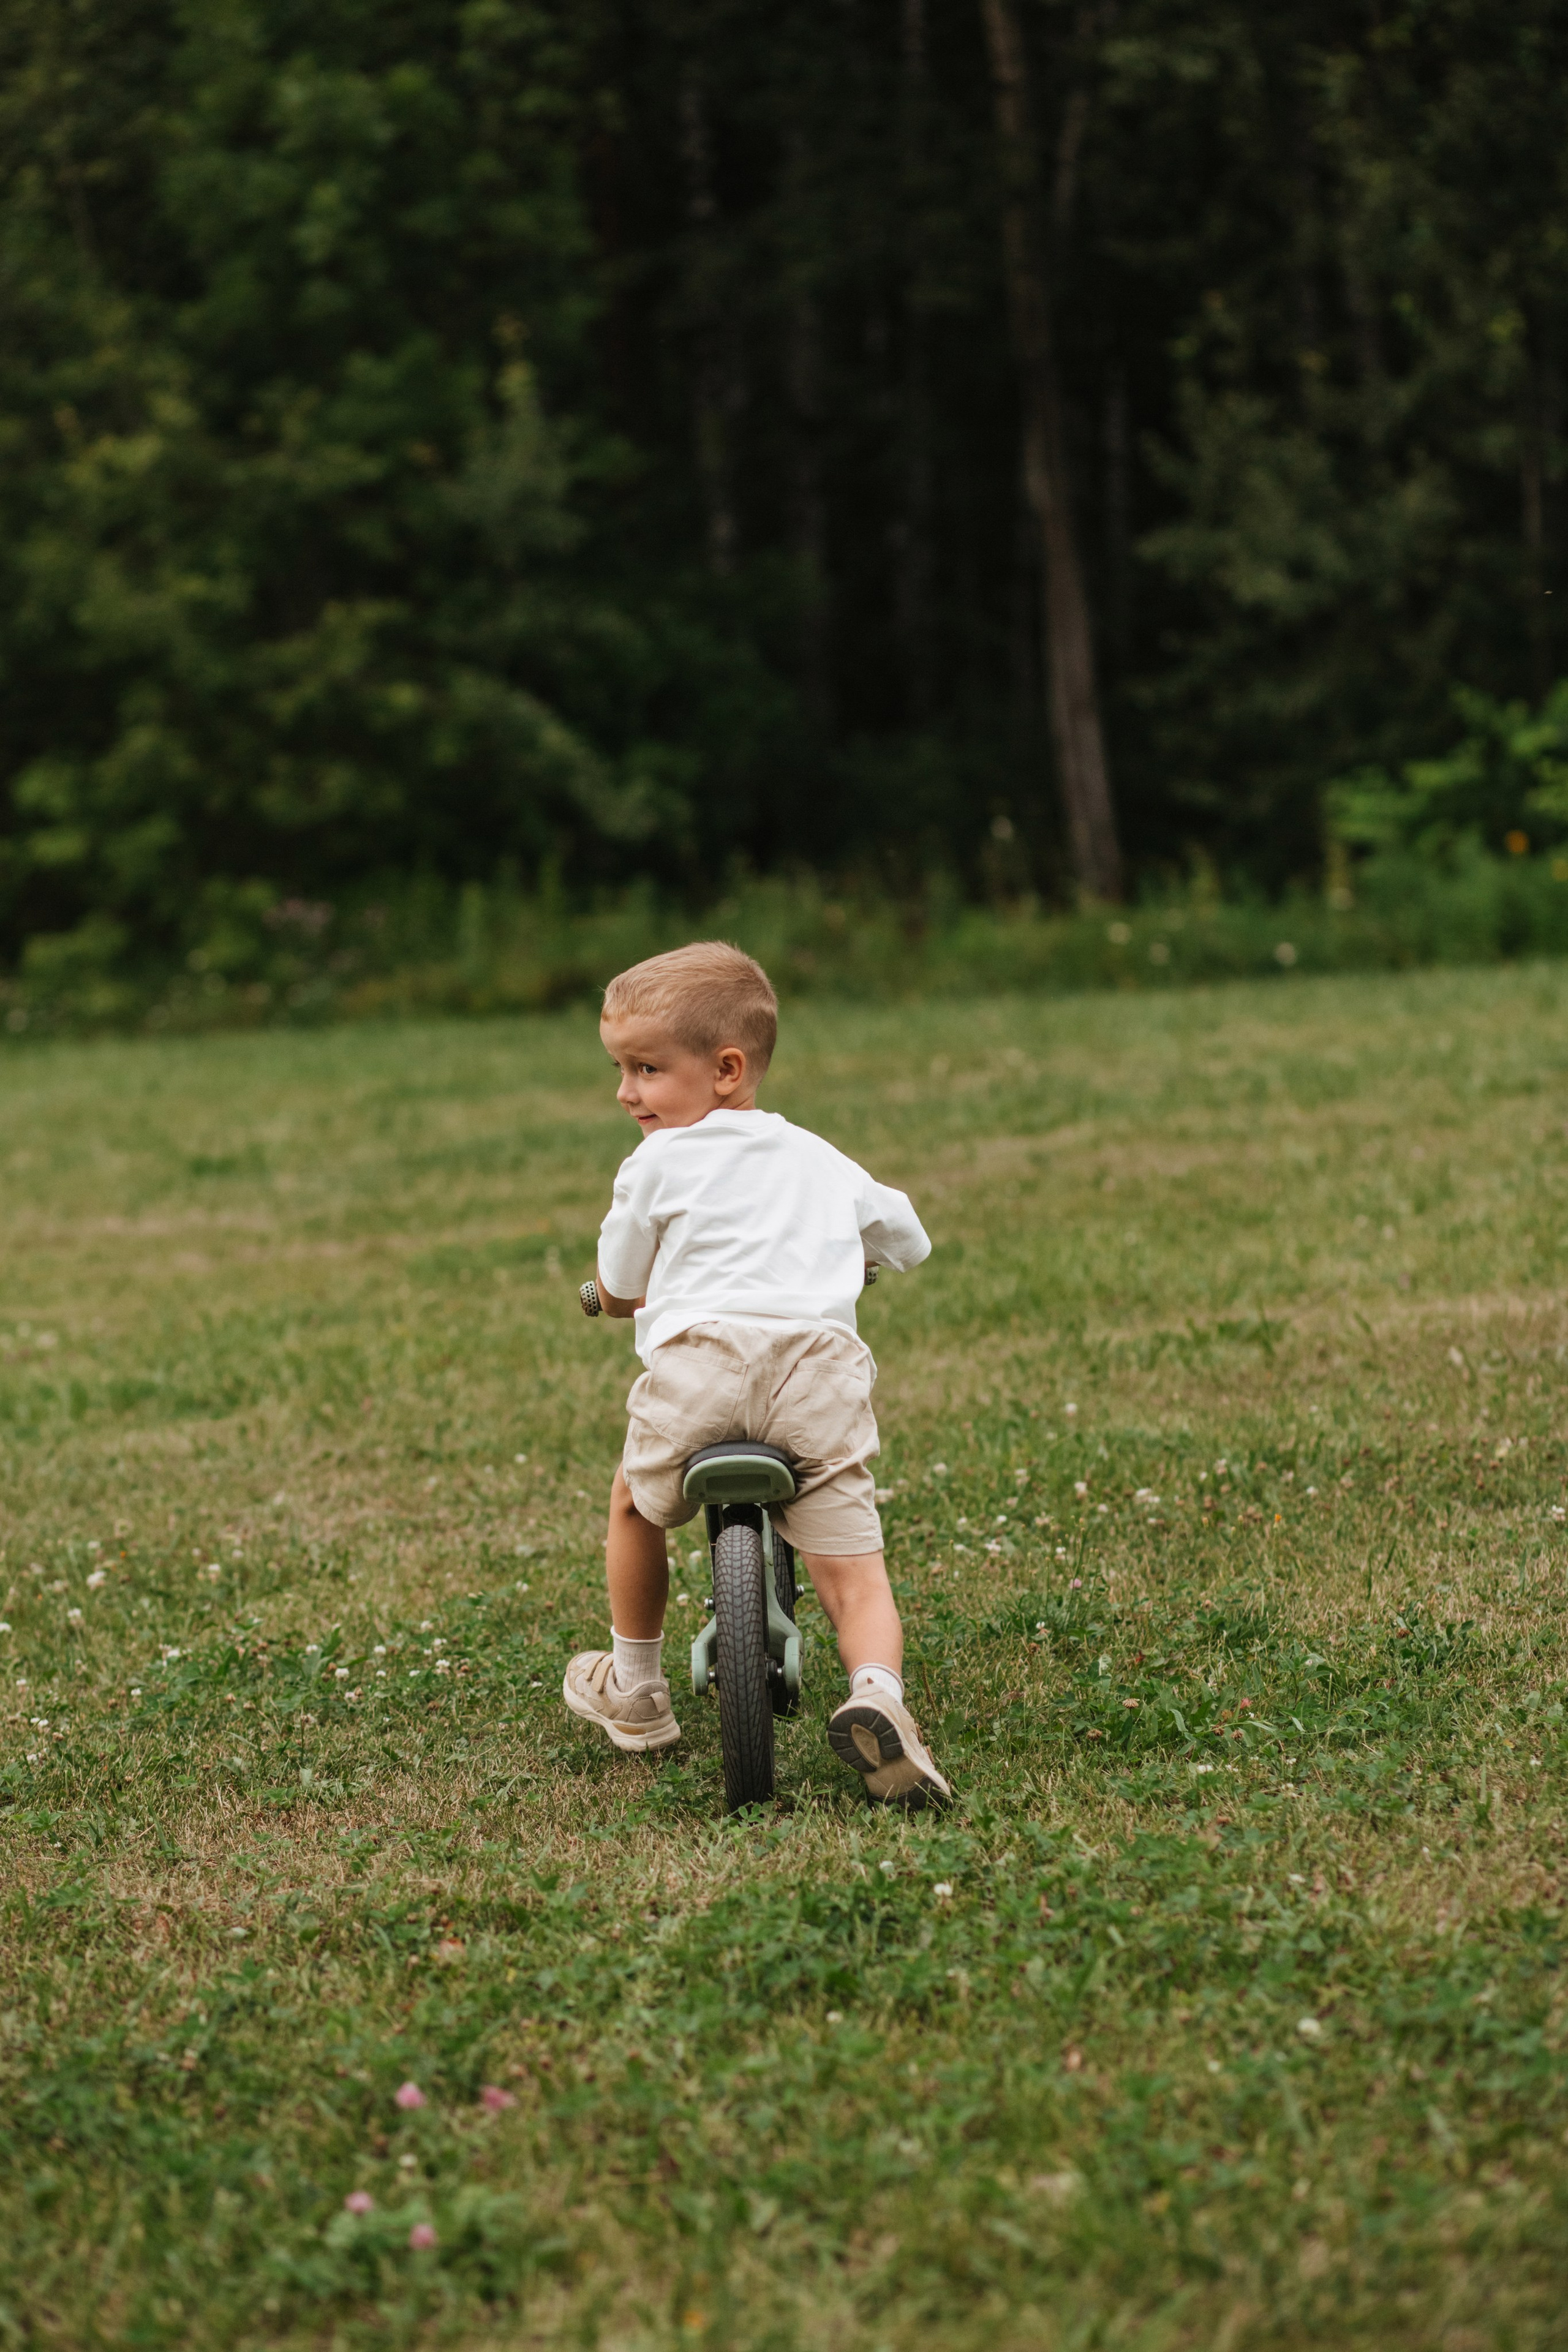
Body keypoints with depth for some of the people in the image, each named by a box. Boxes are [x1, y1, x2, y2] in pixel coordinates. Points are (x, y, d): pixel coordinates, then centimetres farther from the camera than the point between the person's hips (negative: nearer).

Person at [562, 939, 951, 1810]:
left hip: (701, 1354, -2)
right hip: (824, 1358, 2)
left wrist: (623, 1295, 45)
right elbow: (908, 1239, 41)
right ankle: (876, 1695, -25)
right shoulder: (820, 1160, 26)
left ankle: (634, 1692, 36)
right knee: (852, 1570, 3)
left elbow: (614, 1289, 21)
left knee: (636, 1506, 26)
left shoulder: (658, 1163, 13)